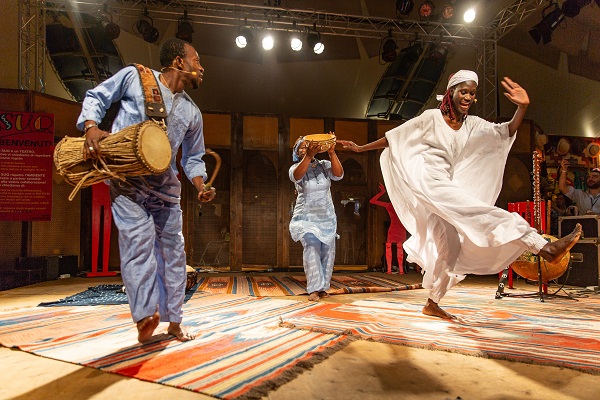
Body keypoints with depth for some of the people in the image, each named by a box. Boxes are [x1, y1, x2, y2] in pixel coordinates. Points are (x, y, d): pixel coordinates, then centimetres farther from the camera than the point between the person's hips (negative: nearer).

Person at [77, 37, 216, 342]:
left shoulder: (192, 112, 12)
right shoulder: (134, 76, 1)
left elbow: (193, 157, 15)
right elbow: (96, 97, 8)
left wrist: (201, 187, -3)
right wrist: (91, 127, -12)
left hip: (165, 186, 5)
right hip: (126, 181, -4)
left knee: (172, 249, 5)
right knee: (139, 239, -19)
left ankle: (173, 321, 16)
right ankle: (145, 315, -13)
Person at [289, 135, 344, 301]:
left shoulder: (324, 165, 4)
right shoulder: (296, 168, -2)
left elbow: (339, 174, -14)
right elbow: (296, 176, -27)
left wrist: (332, 153, -27)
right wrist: (309, 156, -40)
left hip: (327, 217, 3)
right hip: (307, 217, -3)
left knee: (327, 251, 2)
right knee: (312, 247, -21)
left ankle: (323, 287, 14)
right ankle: (314, 289, -18)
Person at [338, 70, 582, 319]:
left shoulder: (472, 124, 10)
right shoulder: (432, 117, -4)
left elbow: (506, 132, -1)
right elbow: (393, 137, 2)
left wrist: (522, 108, -19)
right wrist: (361, 148, 6)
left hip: (447, 188, 7)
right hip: (430, 183, -7)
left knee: (450, 247, 8)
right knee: (481, 213, -23)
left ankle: (432, 304, 19)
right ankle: (545, 248, -27)